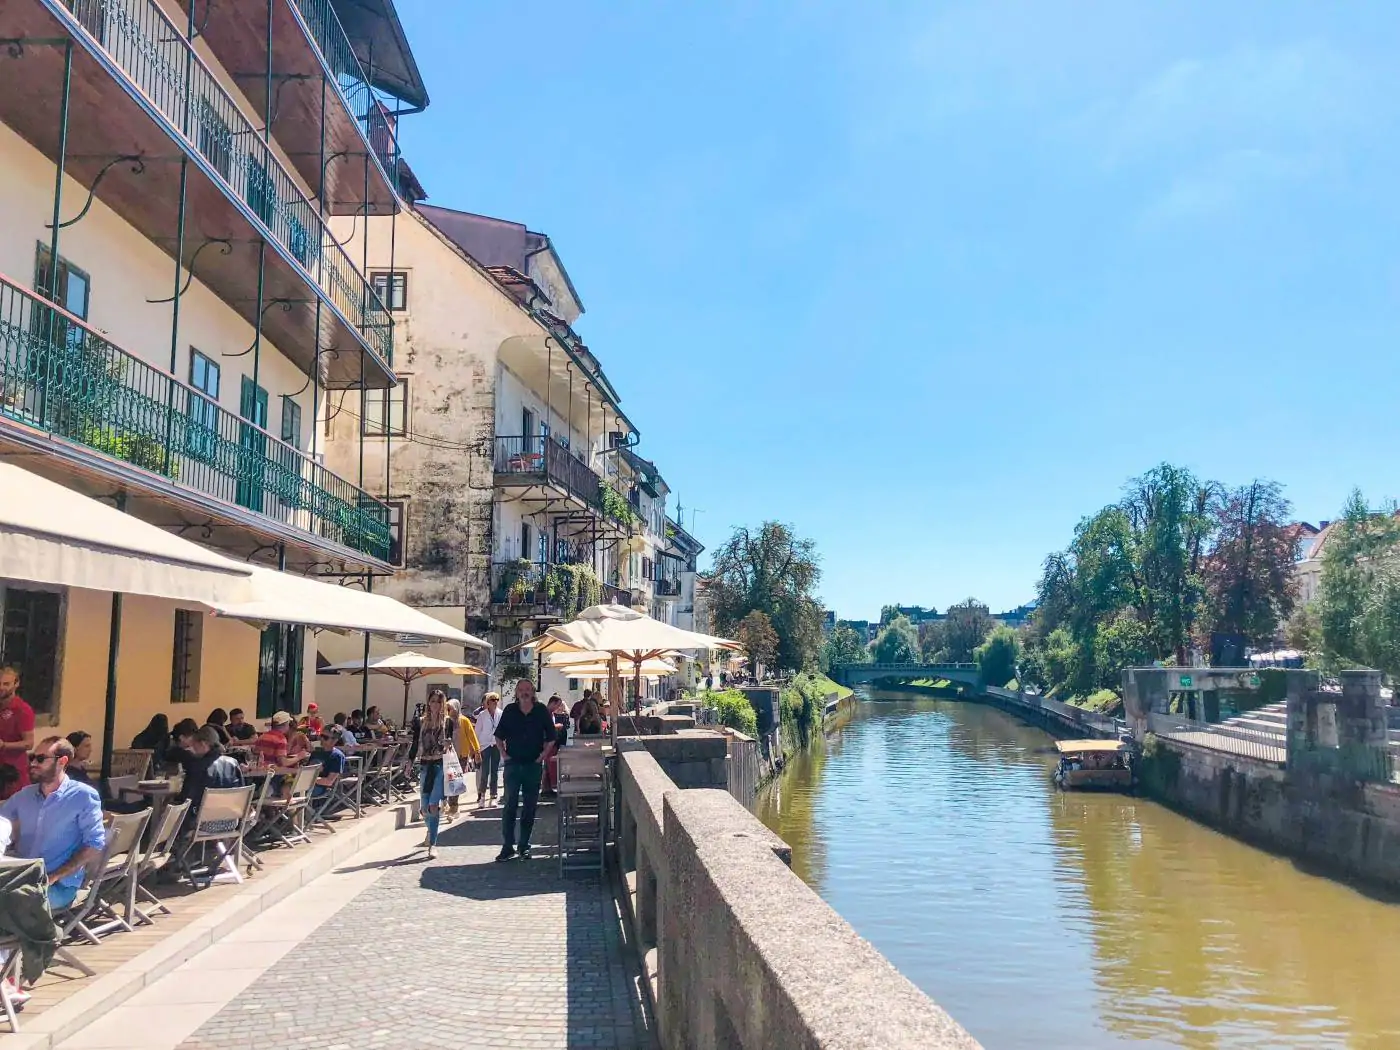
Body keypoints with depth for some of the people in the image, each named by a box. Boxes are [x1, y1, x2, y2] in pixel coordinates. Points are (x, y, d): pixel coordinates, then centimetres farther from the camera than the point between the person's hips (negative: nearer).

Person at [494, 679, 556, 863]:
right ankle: (508, 846, 2)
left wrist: (543, 755, -2)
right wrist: (503, 754, 0)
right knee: (510, 805, -3)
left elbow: (550, 737, 7)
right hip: (513, 765, 0)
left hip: (533, 765, 0)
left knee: (530, 807, 5)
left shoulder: (541, 712, 1)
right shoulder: (509, 711, 2)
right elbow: (499, 735, 11)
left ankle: (524, 846, 15)